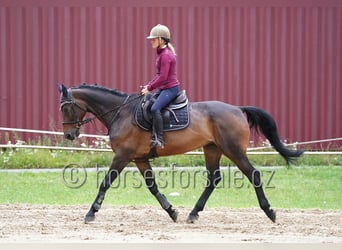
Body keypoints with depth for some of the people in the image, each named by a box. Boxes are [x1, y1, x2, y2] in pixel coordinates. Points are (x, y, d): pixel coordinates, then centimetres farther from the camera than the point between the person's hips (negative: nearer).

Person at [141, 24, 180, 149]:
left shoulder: (165, 55, -18)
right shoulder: (161, 53, 14)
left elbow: (162, 77, -23)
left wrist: (149, 88, -16)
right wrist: (148, 85, 10)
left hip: (171, 88, -11)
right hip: (163, 88, 11)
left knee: (155, 108, -28)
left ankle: (159, 139, -26)